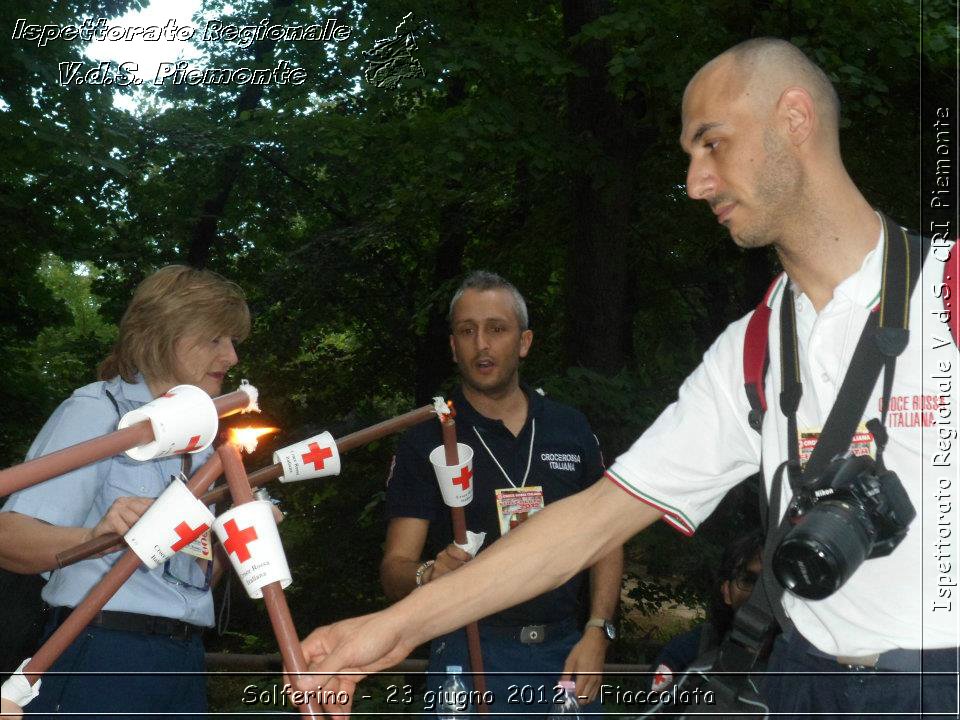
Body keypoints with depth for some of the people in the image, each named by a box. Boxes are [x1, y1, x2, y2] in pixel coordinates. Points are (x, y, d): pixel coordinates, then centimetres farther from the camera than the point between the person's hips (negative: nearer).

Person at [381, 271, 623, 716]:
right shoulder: (426, 441, -4)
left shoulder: (570, 429, 5)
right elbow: (395, 568, -8)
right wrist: (428, 576, -30)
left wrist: (596, 633, -3)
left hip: (565, 651, 3)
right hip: (471, 656, -3)